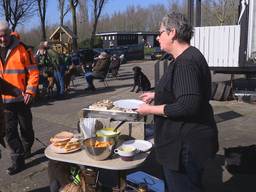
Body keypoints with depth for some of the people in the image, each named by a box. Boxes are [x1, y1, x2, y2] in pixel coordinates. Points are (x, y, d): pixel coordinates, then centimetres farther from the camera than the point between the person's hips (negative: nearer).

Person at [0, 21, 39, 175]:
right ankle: (18, 161, 13)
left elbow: (33, 72, -7)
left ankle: (26, 149, 39)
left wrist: (30, 91, -16)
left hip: (21, 98, -3)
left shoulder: (21, 49, -7)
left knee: (26, 128, 13)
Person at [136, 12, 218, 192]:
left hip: (186, 144, -10)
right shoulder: (188, 56, 10)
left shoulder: (185, 62, -24)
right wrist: (156, 95, 16)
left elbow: (187, 106, -30)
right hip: (186, 139, 10)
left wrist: (150, 109, -20)